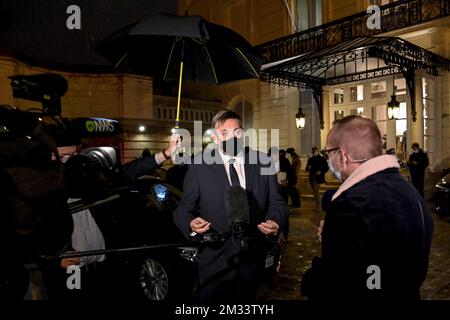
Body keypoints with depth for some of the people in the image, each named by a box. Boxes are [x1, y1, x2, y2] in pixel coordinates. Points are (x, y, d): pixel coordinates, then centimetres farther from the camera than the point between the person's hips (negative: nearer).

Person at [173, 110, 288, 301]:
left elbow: (276, 202, 4)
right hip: (215, 260, -2)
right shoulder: (199, 167, -5)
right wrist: (191, 224, -25)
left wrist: (275, 221, -16)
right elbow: (184, 209, -4)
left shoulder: (262, 163, 1)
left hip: (252, 258, 3)